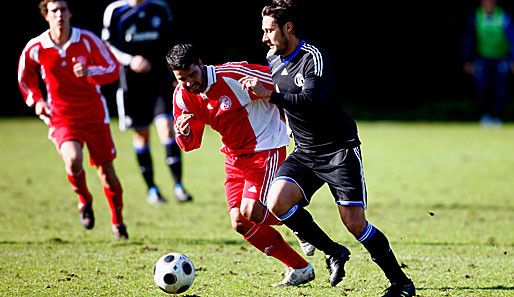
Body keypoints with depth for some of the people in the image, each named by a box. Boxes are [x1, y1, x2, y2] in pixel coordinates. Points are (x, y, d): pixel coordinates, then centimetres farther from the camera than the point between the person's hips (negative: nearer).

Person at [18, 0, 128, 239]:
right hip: (61, 118, -1)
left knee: (106, 170, 2)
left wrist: (89, 72, -22)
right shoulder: (35, 49, -7)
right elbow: (25, 78, 13)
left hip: (94, 114, 1)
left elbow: (113, 69, -4)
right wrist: (36, 101, 1)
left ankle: (117, 222, 24)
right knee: (73, 160, -27)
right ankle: (84, 201, 5)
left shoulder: (87, 40, -9)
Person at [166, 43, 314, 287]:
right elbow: (190, 144, 5)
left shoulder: (233, 75, -22)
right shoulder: (182, 97, -3)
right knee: (240, 223, -2)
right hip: (234, 156, 7)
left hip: (265, 148, -7)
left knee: (251, 212, -21)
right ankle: (299, 268, 10)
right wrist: (183, 132, -19)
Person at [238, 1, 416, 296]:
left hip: (339, 149, -7)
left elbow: (313, 102, -32)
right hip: (304, 154, 7)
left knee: (354, 222, -12)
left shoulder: (315, 58, -17)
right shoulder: (273, 60, 7)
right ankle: (333, 252, 2)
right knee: (277, 202, -17)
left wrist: (268, 94, -32)